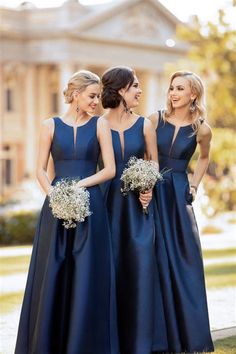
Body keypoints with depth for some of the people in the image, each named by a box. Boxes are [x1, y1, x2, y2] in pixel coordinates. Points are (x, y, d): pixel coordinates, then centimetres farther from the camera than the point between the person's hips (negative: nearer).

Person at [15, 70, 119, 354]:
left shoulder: (100, 125, 5)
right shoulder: (51, 125, 6)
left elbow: (109, 170, 0)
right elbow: (40, 170, 3)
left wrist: (78, 185, -12)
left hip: (90, 207, 0)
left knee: (87, 276, 0)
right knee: (52, 274, 1)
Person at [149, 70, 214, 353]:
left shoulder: (201, 129, 1)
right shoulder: (156, 119, -1)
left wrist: (194, 185, 11)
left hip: (179, 195, 0)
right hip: (153, 191, 0)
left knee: (185, 260, 1)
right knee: (158, 261, 0)